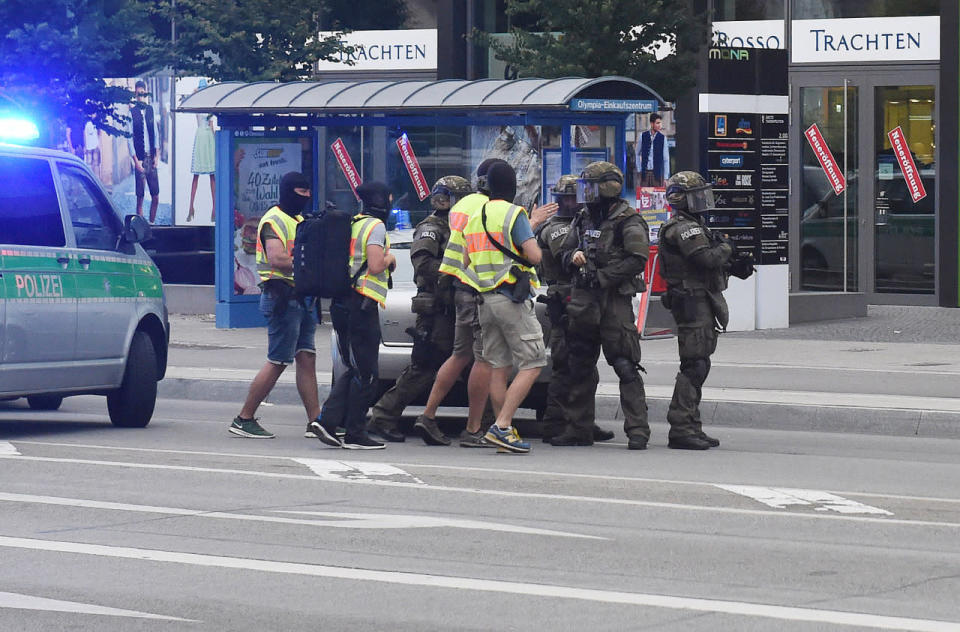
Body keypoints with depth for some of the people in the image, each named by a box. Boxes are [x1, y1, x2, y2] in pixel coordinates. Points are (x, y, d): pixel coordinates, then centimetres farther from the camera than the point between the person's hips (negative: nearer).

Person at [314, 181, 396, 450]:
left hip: (341, 304, 9)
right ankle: (355, 434, 1)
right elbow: (375, 266, -20)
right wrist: (389, 258, 2)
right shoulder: (375, 226, -9)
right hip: (362, 304, -9)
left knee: (354, 370, 15)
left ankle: (326, 420, 2)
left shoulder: (353, 224, 17)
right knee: (365, 374, -1)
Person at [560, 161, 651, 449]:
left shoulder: (627, 221, -8)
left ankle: (637, 430, -9)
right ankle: (578, 429, 20)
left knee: (625, 366, -10)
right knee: (580, 366, 11)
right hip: (583, 301, 8)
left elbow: (638, 259, -16)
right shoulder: (584, 219, 15)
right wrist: (573, 257, -1)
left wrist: (603, 277, -17)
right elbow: (566, 251, 23)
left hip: (615, 300, -8)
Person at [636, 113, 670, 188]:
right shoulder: (643, 136, 2)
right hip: (645, 173, 1)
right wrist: (639, 169, 8)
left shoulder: (662, 138, -1)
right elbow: (638, 154, 15)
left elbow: (666, 159, 1)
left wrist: (665, 178, -3)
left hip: (657, 173, -1)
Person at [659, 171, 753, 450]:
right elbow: (707, 259, -25)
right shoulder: (683, 228, -13)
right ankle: (681, 429, -12)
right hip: (693, 301, -11)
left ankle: (691, 427, 17)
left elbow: (708, 264, 22)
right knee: (694, 366, -12)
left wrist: (735, 267, 7)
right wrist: (726, 247, -5)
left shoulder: (694, 226, 21)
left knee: (697, 366, 13)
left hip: (701, 303, 11)